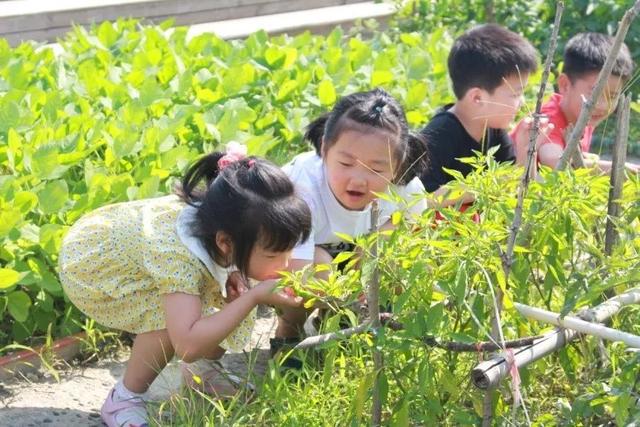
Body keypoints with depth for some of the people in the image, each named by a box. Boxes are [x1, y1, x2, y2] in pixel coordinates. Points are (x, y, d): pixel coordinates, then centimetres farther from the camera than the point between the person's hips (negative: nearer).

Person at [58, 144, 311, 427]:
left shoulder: (221, 216, -23)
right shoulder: (181, 261, -44)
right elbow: (188, 346, -53)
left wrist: (230, 274, -19)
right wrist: (254, 297, -48)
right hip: (90, 267, -7)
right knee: (172, 316, -31)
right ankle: (123, 400, -9)